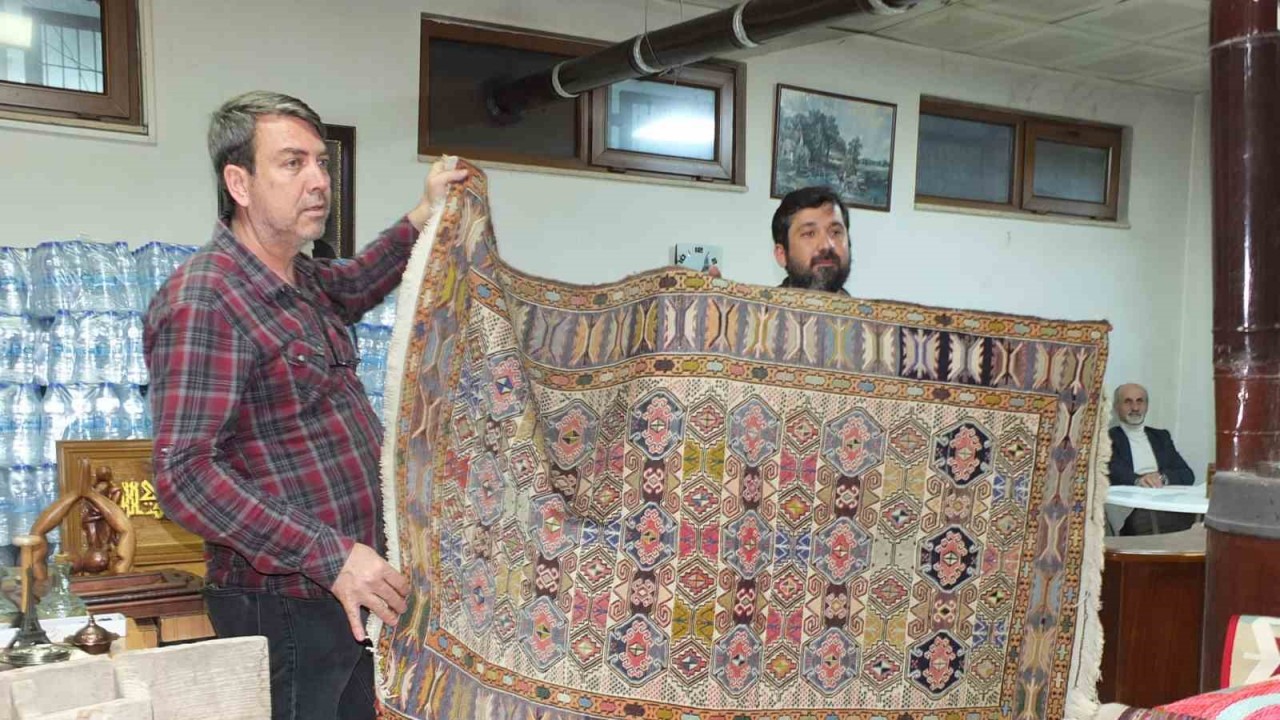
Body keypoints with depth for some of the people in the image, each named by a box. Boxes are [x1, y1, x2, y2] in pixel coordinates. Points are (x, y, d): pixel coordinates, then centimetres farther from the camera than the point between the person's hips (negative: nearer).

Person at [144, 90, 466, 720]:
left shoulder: (300, 280, 8)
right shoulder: (203, 301, -18)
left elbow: (350, 289, 34)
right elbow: (184, 475, -24)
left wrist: (422, 218, 22)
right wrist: (329, 556, -26)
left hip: (354, 592, 9)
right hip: (285, 606, -8)